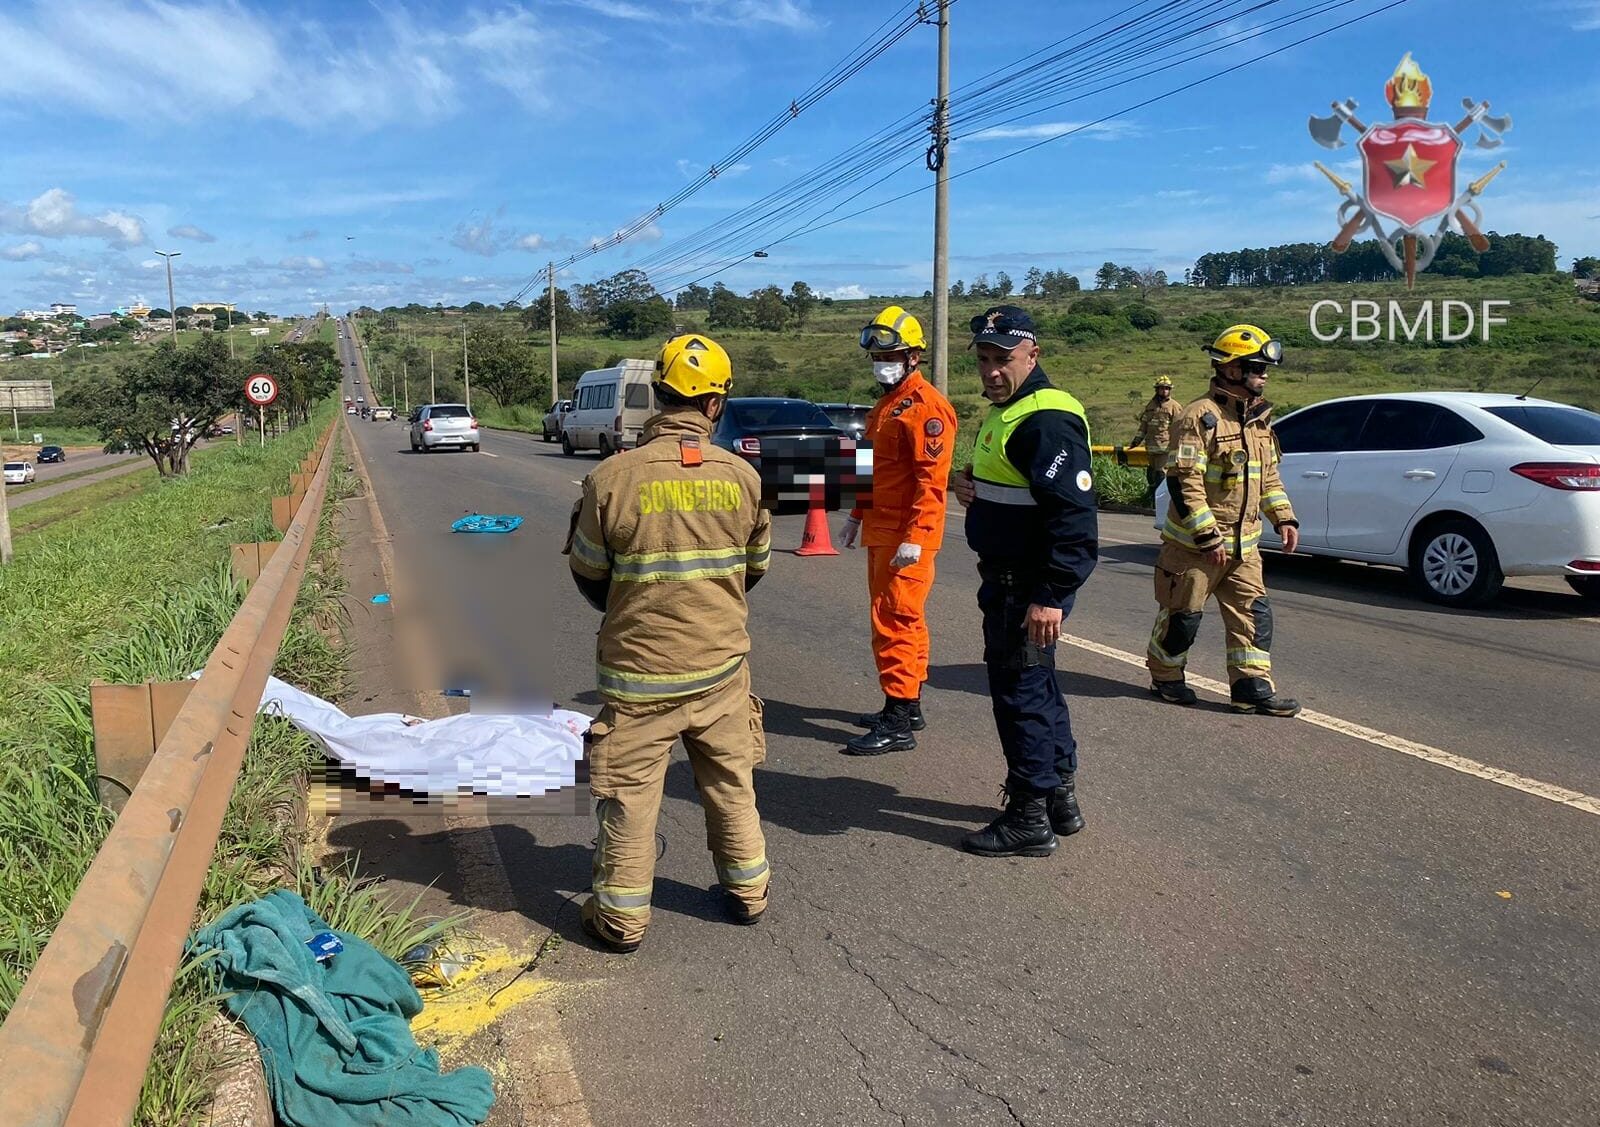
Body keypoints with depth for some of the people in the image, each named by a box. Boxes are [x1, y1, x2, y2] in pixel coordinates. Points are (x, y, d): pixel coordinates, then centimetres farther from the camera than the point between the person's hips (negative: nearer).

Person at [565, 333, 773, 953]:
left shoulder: (613, 477, -14)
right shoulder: (740, 476, -6)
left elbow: (588, 575, -2)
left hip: (639, 668, -3)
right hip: (722, 662, 3)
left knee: (630, 794, 10)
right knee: (731, 784, 19)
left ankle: (621, 916, 21)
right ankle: (747, 890, 33)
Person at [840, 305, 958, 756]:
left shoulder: (926, 406, -15)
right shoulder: (887, 403, 17)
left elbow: (931, 480, -22)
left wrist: (914, 537, -25)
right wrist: (858, 514, 26)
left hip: (905, 539, -10)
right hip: (881, 533, 10)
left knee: (894, 623, -9)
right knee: (900, 620, 16)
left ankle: (897, 724, -5)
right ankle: (908, 706, 27)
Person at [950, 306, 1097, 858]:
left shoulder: (1046, 420, -20)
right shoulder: (1006, 411, 14)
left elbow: (1074, 513, -27)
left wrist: (1051, 595, -29)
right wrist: (966, 482, 4)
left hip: (1030, 585, -11)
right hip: (1008, 578, 11)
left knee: (1019, 691, -3)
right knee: (1036, 685, 19)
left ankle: (1030, 819, 10)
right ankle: (1061, 799, 33)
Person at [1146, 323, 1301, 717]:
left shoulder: (1259, 418, 11)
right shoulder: (1201, 416, -16)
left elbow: (1269, 476, 21)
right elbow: (1182, 481, -21)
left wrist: (1284, 518, 9)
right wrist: (1207, 535, -22)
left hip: (1243, 544, 7)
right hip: (1193, 542, -7)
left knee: (1254, 612, 2)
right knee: (1182, 616, 5)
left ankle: (1252, 686, 7)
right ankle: (1165, 676, 24)